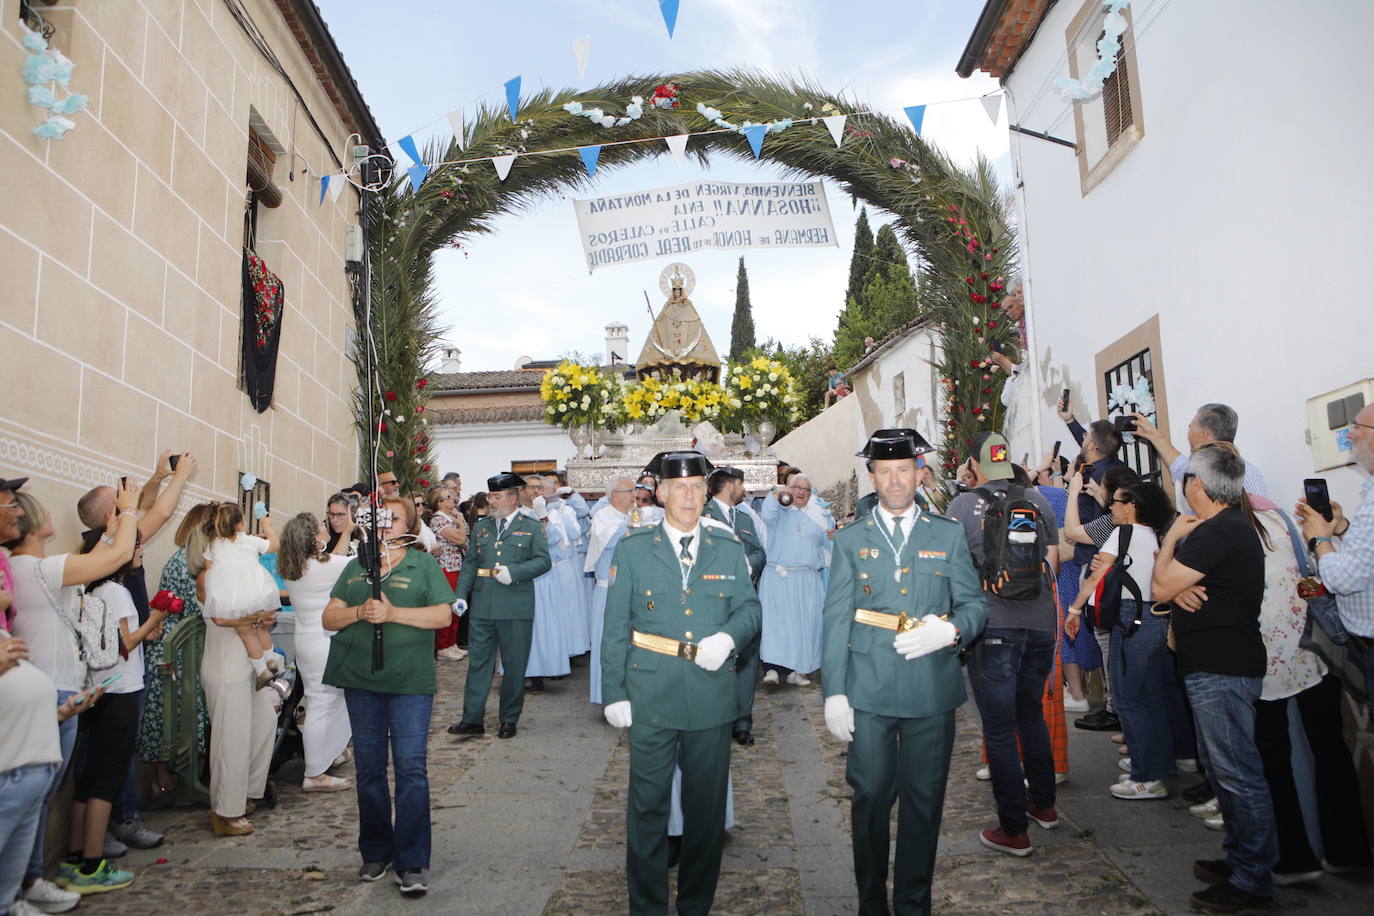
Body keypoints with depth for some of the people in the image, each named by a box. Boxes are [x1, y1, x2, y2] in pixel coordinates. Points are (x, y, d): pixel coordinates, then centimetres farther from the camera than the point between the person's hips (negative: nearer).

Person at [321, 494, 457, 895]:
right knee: (369, 768, 13)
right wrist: (358, 612, -12)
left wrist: (394, 613, -18)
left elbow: (443, 615, -8)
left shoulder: (424, 565, 2)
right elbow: (328, 618, 8)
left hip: (410, 682, -4)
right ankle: (375, 851, 28)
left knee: (411, 768, -5)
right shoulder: (356, 567, 14)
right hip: (360, 680, 4)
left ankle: (412, 863, 3)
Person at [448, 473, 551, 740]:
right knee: (478, 662, 6)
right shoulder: (481, 528, 14)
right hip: (482, 607, 3)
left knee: (514, 665, 6)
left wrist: (513, 572, -18)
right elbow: (470, 565, 13)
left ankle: (509, 720, 19)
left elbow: (543, 561, -5)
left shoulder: (531, 527, 3)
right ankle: (472, 720, 13)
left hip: (516, 609, -3)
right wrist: (461, 596, 1)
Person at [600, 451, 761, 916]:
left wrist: (728, 636, -13)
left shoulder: (728, 547, 5)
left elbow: (750, 607, 9)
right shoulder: (632, 548, 1)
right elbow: (616, 628, 1)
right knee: (647, 805, 6)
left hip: (712, 697, 2)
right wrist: (614, 693, -3)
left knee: (707, 807, 13)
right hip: (651, 698, -1)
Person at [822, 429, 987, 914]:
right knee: (870, 797, 6)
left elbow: (975, 604, 7)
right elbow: (836, 620, 2)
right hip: (868, 691, 0)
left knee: (924, 801, 10)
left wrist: (951, 630, -16)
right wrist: (834, 691, -4)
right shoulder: (849, 540, 6)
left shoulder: (948, 536, 7)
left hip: (932, 690, 1)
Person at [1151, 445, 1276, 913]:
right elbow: (1170, 585, 15)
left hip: (1221, 671, -11)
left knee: (1238, 773, -2)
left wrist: (1171, 538, -5)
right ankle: (1240, 859, 31)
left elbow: (1160, 587, -17)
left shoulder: (1219, 531, -20)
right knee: (1222, 768, 19)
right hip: (1215, 667, 11)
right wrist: (1180, 588, -8)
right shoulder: (1231, 526, 16)